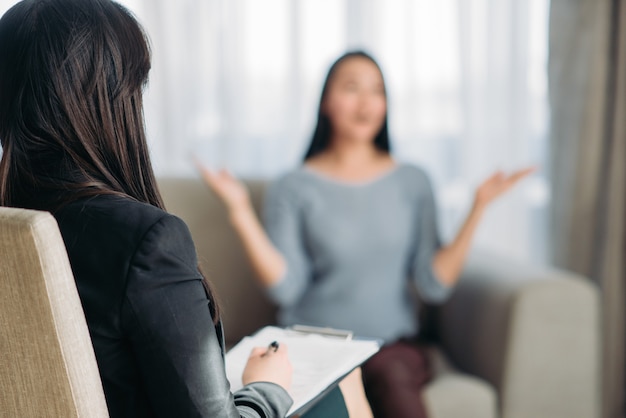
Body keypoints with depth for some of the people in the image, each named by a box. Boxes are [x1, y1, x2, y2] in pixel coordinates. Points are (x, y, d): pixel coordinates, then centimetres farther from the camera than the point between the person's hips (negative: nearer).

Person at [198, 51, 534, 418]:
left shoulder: (412, 182, 9)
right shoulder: (293, 189, 4)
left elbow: (434, 284, 1)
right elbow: (286, 287, -7)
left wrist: (478, 208, -6)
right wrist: (240, 211, -12)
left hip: (392, 344, 2)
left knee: (393, 376, -32)